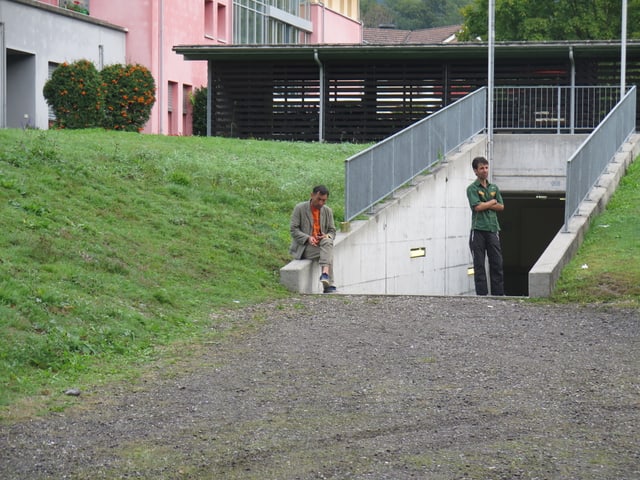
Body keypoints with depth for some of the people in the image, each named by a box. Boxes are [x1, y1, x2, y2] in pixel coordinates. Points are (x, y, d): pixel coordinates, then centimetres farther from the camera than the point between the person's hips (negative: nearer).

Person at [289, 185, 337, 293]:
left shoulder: (328, 211, 11)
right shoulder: (300, 208, -2)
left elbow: (332, 231, 14)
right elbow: (294, 230, -6)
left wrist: (327, 236, -13)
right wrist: (308, 238, -23)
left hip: (321, 244, 4)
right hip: (303, 247, -4)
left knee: (328, 243, -34)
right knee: (328, 253, -31)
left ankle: (325, 274, -50)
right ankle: (329, 285, -36)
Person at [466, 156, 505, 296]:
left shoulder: (494, 188, 14)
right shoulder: (472, 188, -2)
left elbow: (501, 206, 6)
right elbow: (477, 207, -14)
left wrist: (485, 205, -7)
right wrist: (492, 202, -1)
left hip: (493, 228, 4)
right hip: (478, 230, -4)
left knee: (497, 263, 3)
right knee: (479, 264, -1)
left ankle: (498, 293, 6)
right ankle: (482, 293, 1)